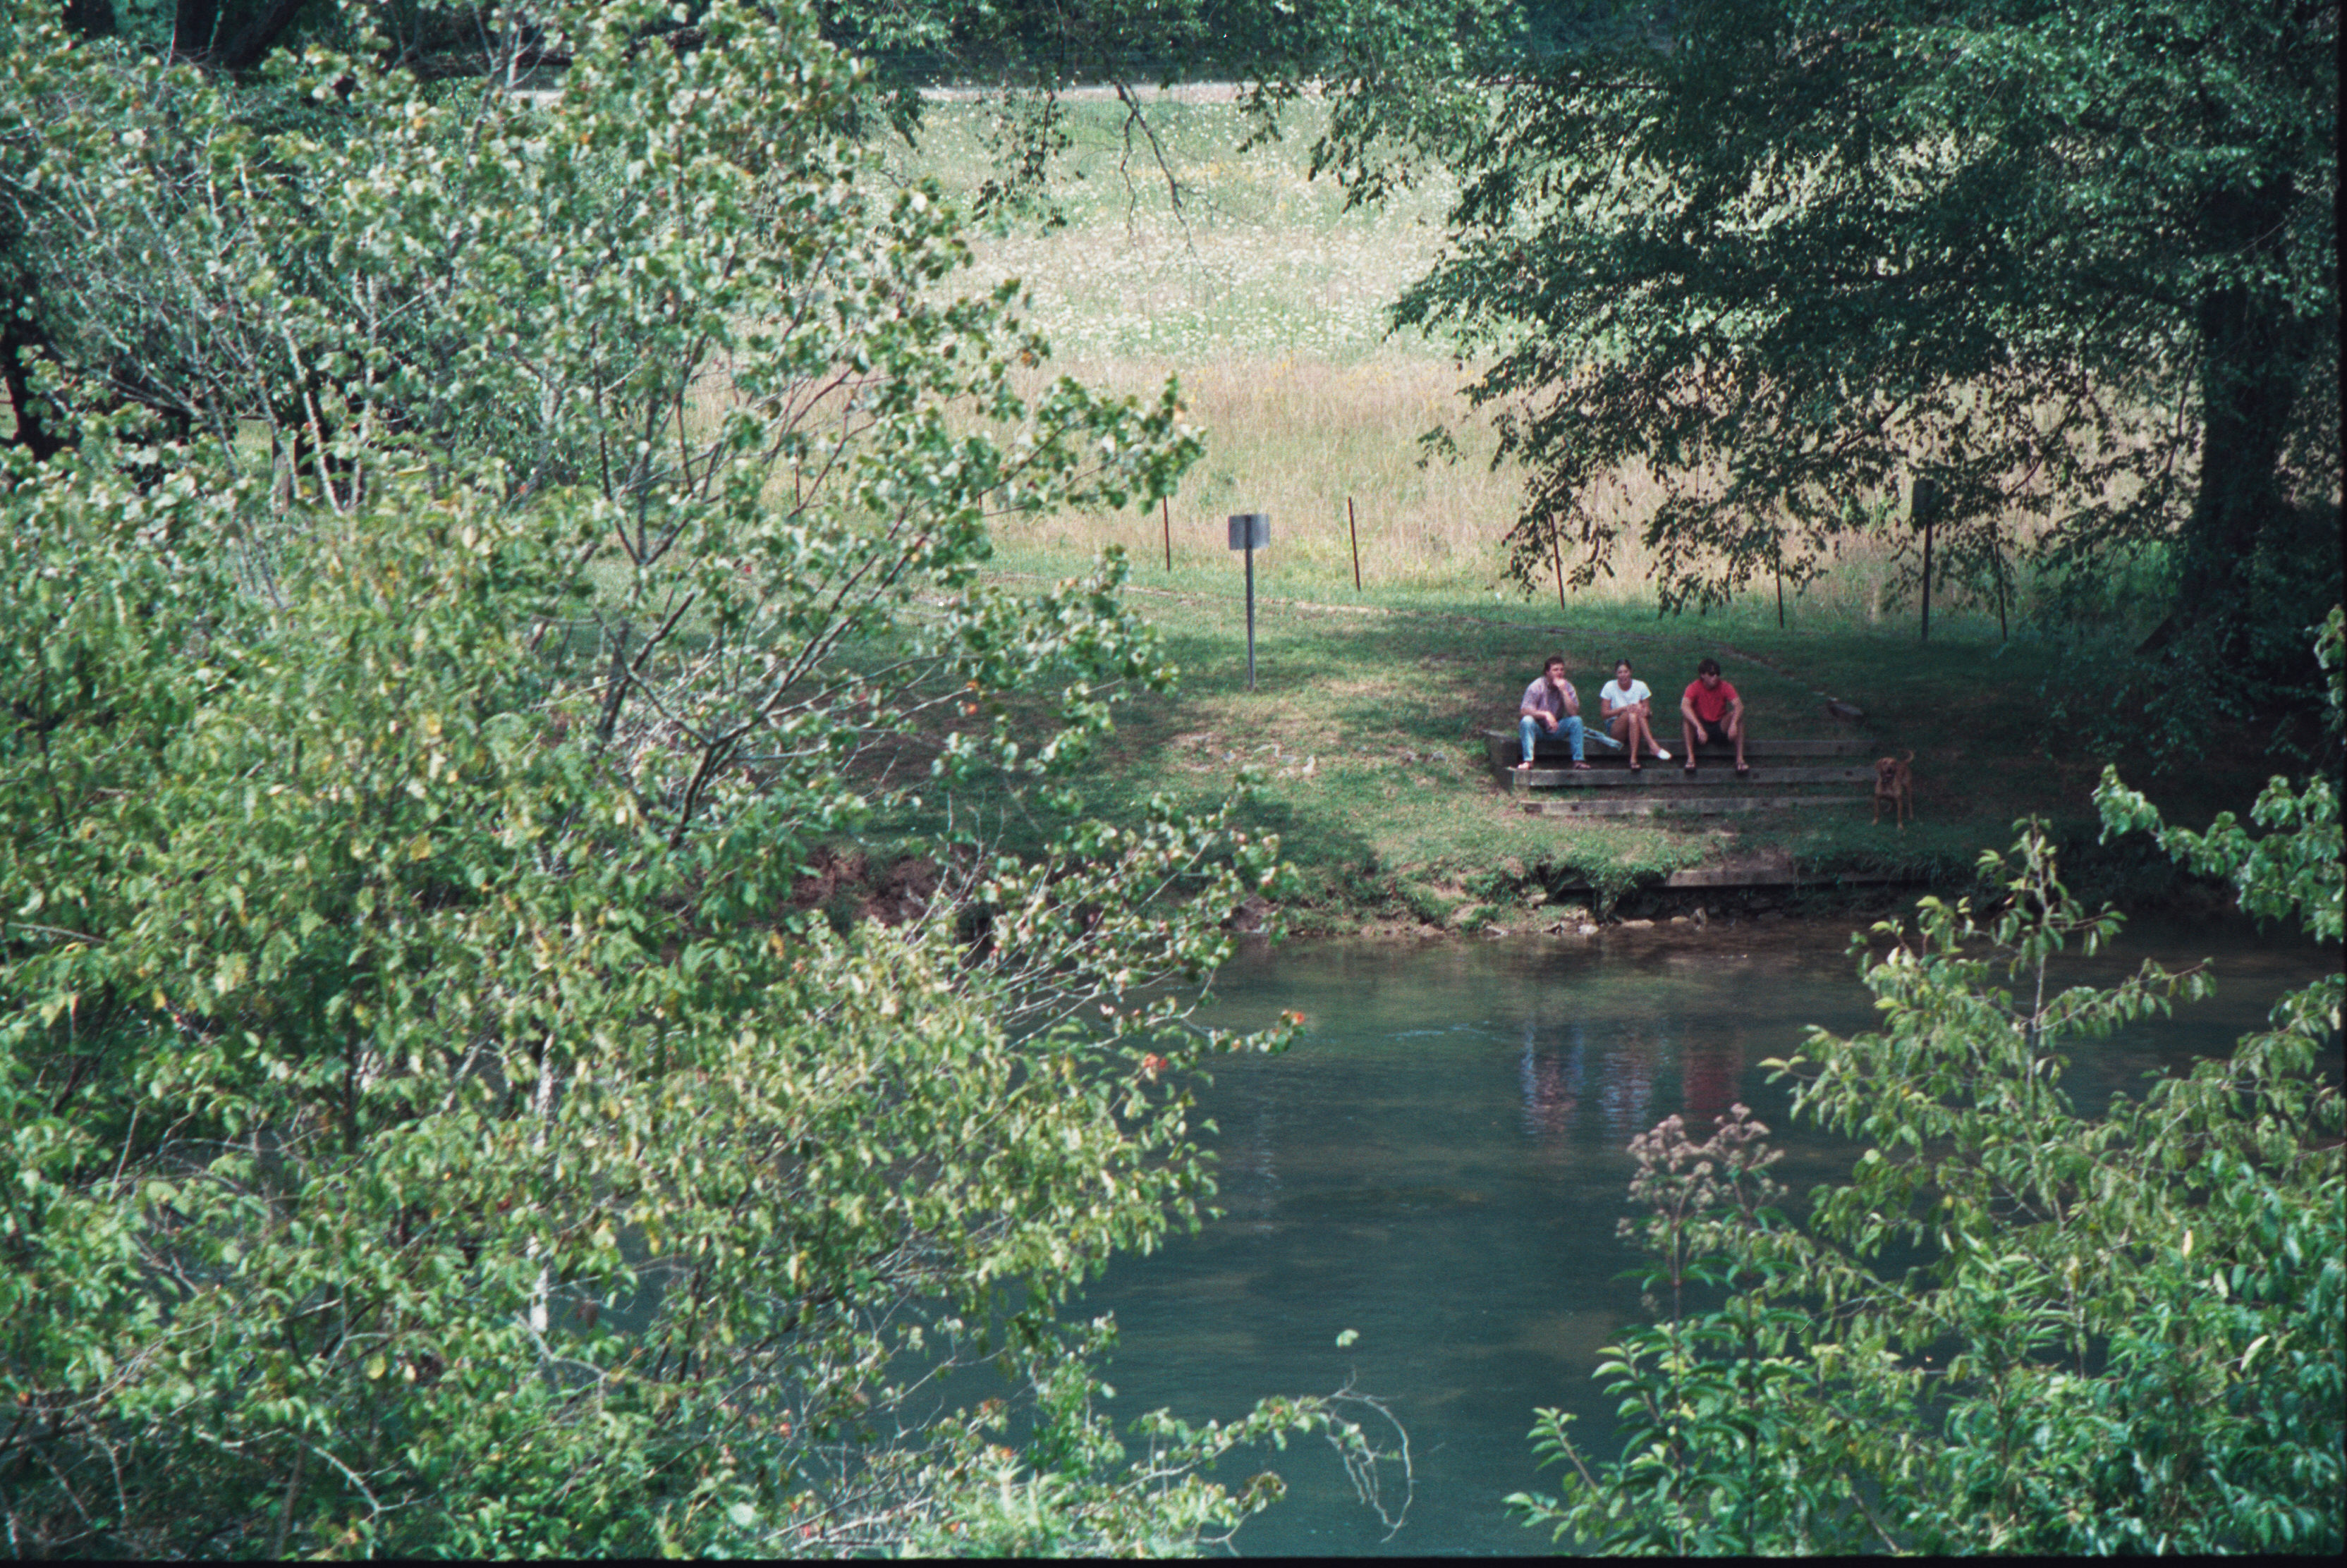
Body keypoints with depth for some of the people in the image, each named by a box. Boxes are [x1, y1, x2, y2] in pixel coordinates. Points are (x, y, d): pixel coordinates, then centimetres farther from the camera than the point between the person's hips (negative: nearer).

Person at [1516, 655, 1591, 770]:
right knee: (1527, 720, -33)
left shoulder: (1567, 686, -3)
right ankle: (1528, 761, -38)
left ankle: (1578, 760, -23)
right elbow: (1524, 711, -22)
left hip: (1556, 729, 3)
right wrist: (1545, 714, -35)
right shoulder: (1536, 687, -11)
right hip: (1538, 730, -3)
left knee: (1576, 720, -21)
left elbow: (1573, 712, -16)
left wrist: (1563, 691, -22)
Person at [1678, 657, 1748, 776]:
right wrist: (1699, 728, -45)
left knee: (1737, 715, -26)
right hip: (1701, 723, -1)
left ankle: (1740, 759, -30)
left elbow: (1739, 706, -22)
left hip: (1720, 725, 1)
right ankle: (1690, 758, -33)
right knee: (1687, 717, -31)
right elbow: (1684, 706, -32)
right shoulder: (1694, 688, -13)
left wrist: (1733, 724, -42)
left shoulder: (1725, 687, -8)